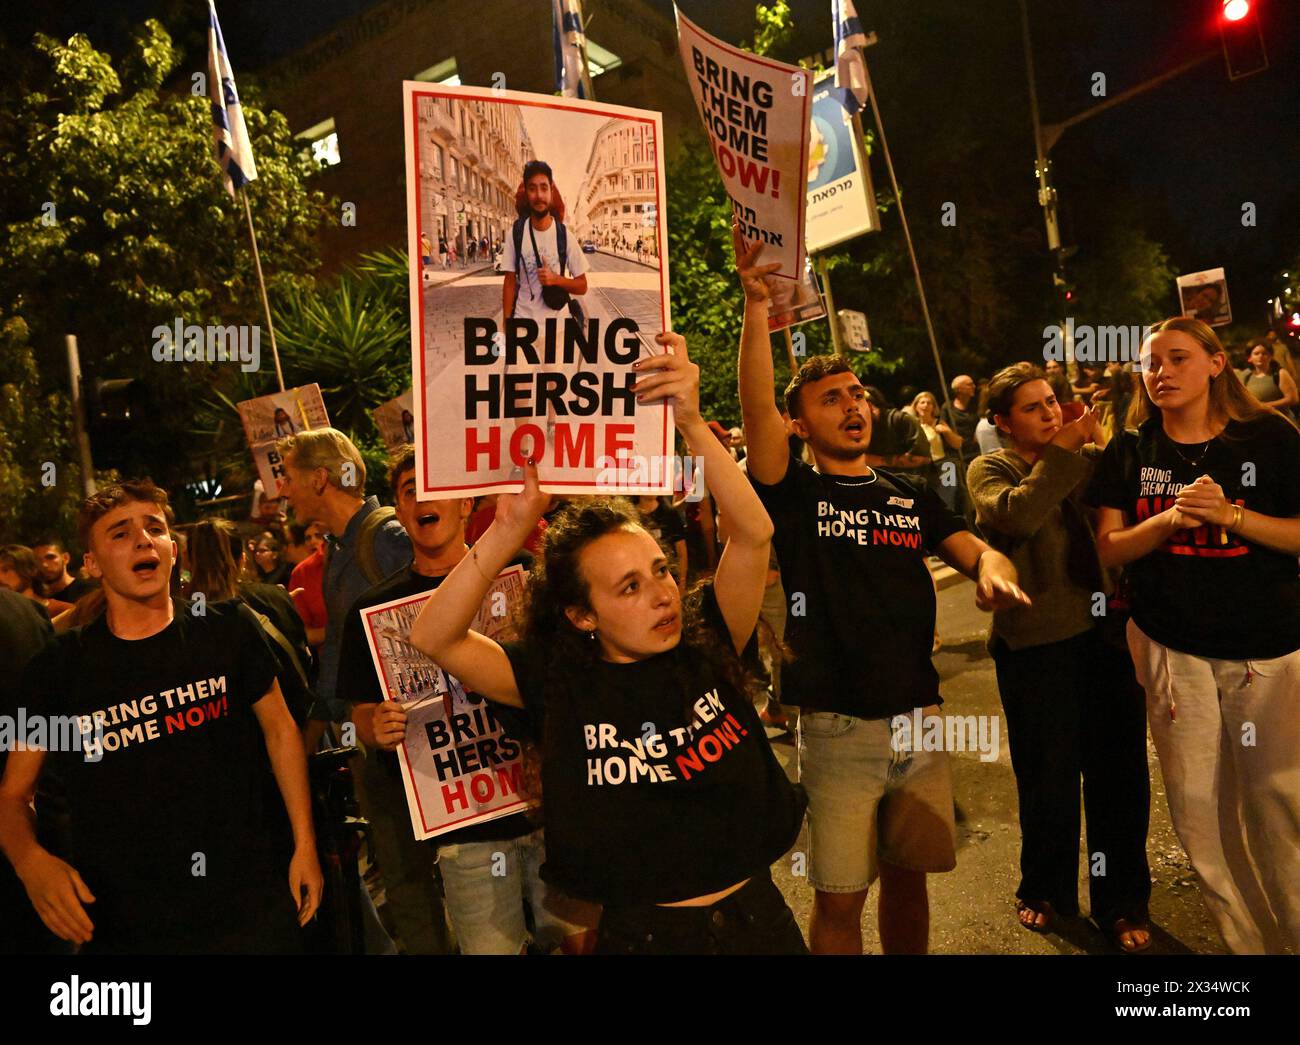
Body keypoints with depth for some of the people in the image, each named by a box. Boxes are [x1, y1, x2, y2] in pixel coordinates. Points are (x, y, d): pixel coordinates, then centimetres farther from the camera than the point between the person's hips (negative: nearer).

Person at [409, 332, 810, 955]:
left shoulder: (707, 647, -8)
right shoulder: (561, 685, -11)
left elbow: (753, 534, -19)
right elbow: (433, 637, -18)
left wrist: (690, 422, -29)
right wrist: (509, 531, -28)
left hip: (758, 915, 2)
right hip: (641, 932, -2)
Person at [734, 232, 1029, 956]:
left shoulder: (911, 497, 12)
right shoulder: (795, 494, -3)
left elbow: (976, 550, 6)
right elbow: (757, 408, -17)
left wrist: (993, 572, -19)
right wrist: (758, 305, -26)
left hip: (920, 718, 4)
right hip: (838, 728, -4)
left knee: (907, 876, 17)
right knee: (840, 896, 4)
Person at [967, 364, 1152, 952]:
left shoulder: (1088, 461, 9)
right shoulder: (990, 470, -1)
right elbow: (1017, 515, -23)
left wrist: (1103, 446, -14)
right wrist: (1063, 451, -19)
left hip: (1103, 632, 3)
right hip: (1034, 644, -3)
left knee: (1118, 769, 9)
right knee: (1048, 775, 11)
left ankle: (1121, 902, 29)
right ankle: (1046, 889, 35)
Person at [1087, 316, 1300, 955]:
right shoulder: (1131, 452, 4)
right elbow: (1109, 548, 1)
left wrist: (1231, 515, -18)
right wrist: (1170, 519, -16)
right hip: (1171, 646, 2)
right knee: (1197, 803, 6)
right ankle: (1248, 938, 24)